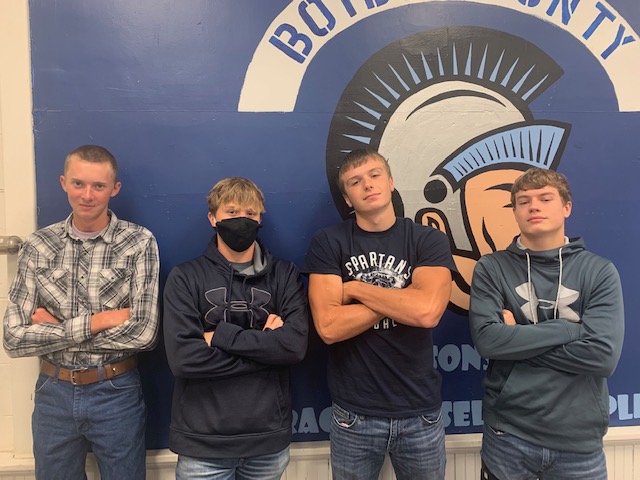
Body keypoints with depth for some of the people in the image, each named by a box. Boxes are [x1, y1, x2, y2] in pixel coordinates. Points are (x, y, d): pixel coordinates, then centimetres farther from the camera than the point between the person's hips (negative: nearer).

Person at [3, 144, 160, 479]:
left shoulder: (139, 243, -12)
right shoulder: (38, 246, -4)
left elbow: (144, 333, -19)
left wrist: (56, 328, -14)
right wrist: (95, 321, -18)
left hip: (116, 393, -2)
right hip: (54, 393, 3)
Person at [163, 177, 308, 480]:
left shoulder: (284, 275, 0)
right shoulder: (185, 278, -4)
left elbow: (295, 345, -13)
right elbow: (182, 357, -16)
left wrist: (219, 336, -14)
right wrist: (266, 345, -13)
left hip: (270, 438, 2)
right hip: (202, 441, -1)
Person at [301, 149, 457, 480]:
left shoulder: (428, 240, -4)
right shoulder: (327, 243, -5)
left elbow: (428, 311, -21)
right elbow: (328, 327, -16)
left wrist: (354, 288, -13)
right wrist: (400, 299, -13)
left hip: (419, 411, 1)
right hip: (354, 414, -1)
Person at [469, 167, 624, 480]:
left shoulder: (600, 272, -3)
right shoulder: (491, 269, -4)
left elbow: (603, 354, -14)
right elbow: (486, 340, -16)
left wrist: (516, 339, -13)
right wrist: (572, 328, -15)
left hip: (579, 441, 1)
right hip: (508, 436, 0)